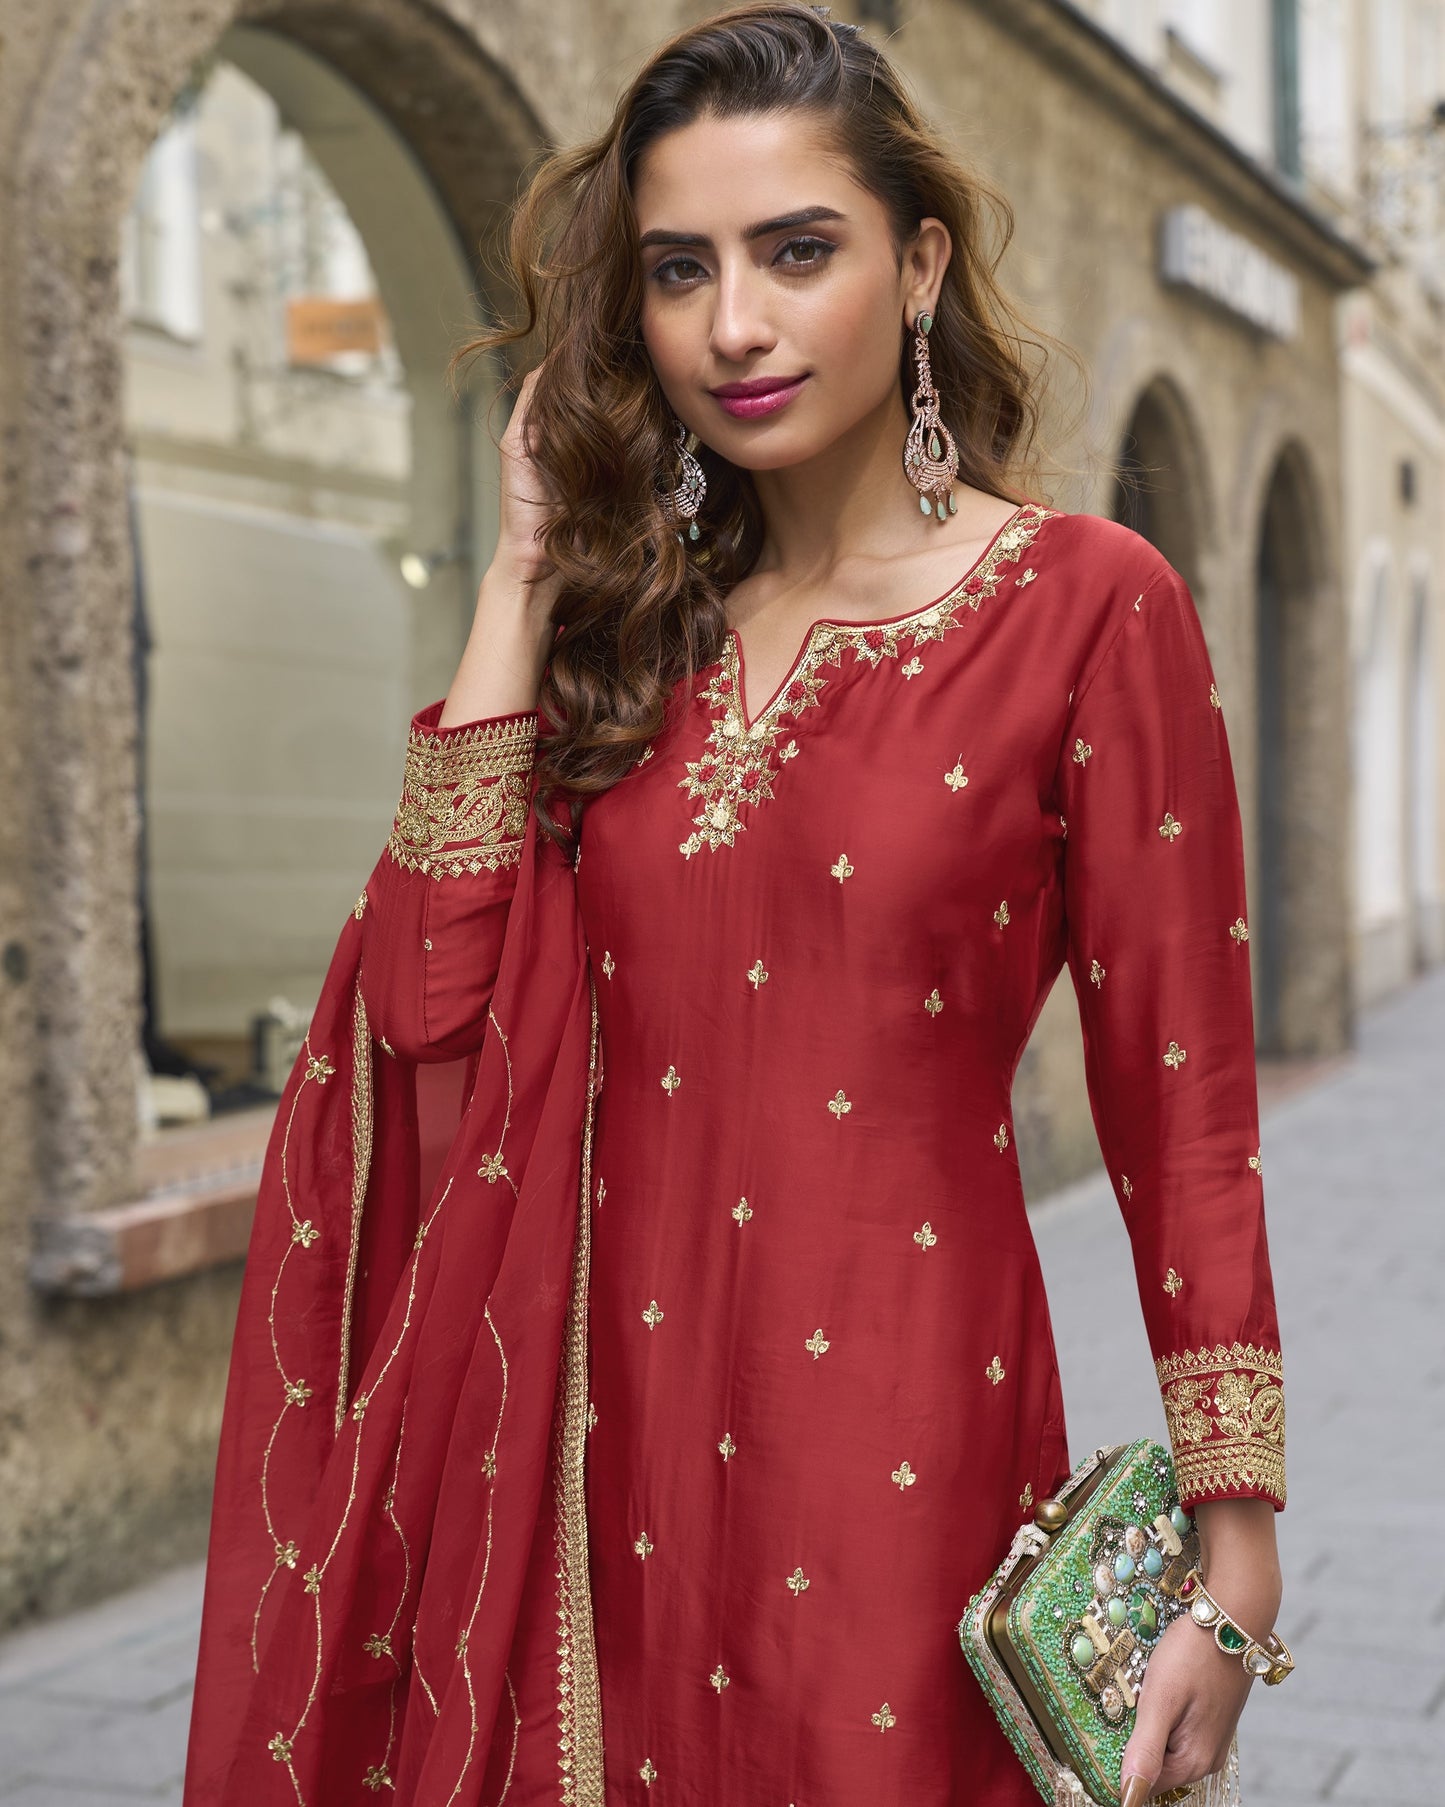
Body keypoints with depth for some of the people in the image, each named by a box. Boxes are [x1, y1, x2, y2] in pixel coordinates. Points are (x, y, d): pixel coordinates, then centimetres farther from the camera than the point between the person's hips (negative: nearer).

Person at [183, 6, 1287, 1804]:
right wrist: (524, 572, -1)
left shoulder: (1084, 607, -6)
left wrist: (1234, 1565, -10)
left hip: (894, 1443, -4)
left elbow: (1182, 1115, -7)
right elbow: (429, 998, -4)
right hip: (603, 1433, 4)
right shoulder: (632, 622, 8)